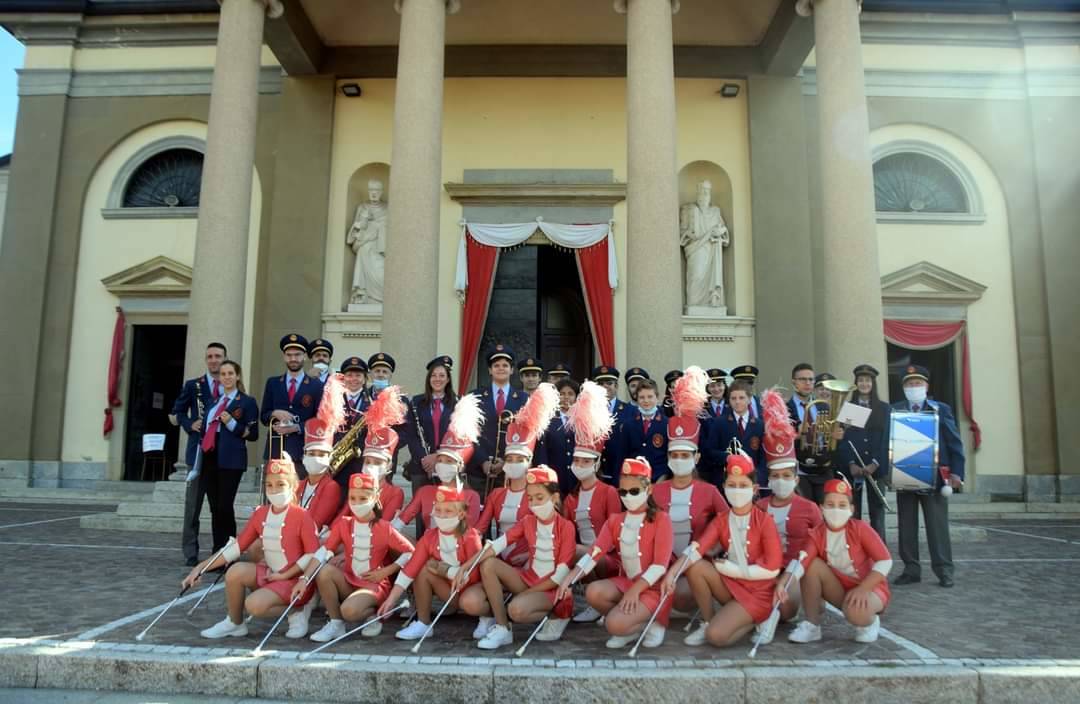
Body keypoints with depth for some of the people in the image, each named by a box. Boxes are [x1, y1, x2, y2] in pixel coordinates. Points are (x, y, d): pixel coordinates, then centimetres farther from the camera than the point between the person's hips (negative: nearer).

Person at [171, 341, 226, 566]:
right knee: (193, 503, 4)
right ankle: (190, 552, 13)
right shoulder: (193, 385, 7)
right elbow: (178, 412, 10)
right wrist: (190, 425, -7)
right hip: (199, 450, 0)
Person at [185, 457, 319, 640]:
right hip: (269, 573, 6)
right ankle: (234, 623, 4)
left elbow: (313, 554, -17)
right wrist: (200, 568, -2)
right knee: (236, 571, -19)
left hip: (294, 578, -6)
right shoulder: (260, 514, 3)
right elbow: (237, 547, 4)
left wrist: (285, 575, -16)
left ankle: (297, 611, 0)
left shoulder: (301, 516, -15)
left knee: (254, 604, -27)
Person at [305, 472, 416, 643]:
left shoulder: (384, 528, -9)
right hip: (349, 580, 4)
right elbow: (324, 551, -10)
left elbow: (410, 553, -6)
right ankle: (335, 624, -8)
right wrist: (305, 579, -22)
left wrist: (384, 572, -11)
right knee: (324, 571, -26)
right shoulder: (343, 524, 0)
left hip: (375, 584, -4)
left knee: (349, 610, -33)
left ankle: (374, 615, 3)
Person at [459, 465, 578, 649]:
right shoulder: (527, 522, 4)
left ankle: (554, 617, -5)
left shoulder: (566, 526, -10)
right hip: (527, 578, 6)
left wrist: (528, 592, -15)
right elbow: (499, 543, -11)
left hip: (550, 588, -5)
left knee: (517, 609, -36)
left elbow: (561, 573, -14)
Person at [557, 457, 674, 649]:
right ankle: (635, 625, 1)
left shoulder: (661, 519, -8)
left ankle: (652, 623, 5)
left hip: (651, 587, -6)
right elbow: (594, 553, -7)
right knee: (593, 592, -25)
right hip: (625, 581, 6)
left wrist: (636, 590, -24)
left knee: (614, 624, -27)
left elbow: (660, 565, -15)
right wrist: (569, 578, -22)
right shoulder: (614, 521, 7)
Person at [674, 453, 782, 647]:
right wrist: (672, 572, -33)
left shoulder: (764, 521, -12)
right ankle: (708, 622, -2)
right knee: (694, 567, -21)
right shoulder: (720, 521, 0)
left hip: (756, 592, -5)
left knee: (716, 636, -24)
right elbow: (697, 548, -17)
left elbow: (772, 569, -16)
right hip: (730, 585, 5)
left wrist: (733, 569, -16)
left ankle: (754, 621, 5)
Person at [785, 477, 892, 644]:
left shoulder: (860, 528, -15)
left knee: (855, 612, -37)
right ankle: (811, 624, -10)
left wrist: (862, 589, -29)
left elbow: (885, 561, -19)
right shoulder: (817, 534, -8)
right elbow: (800, 561, -25)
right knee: (813, 565, -22)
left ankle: (869, 622, 3)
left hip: (870, 587, -4)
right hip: (840, 589, 4)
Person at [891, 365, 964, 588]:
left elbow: (954, 443, 1)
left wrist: (956, 473, -7)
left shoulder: (941, 410, 4)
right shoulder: (894, 410, 6)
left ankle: (944, 570, 11)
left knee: (938, 526, 3)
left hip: (933, 477, -1)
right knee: (906, 526, 6)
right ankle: (911, 569, 14)